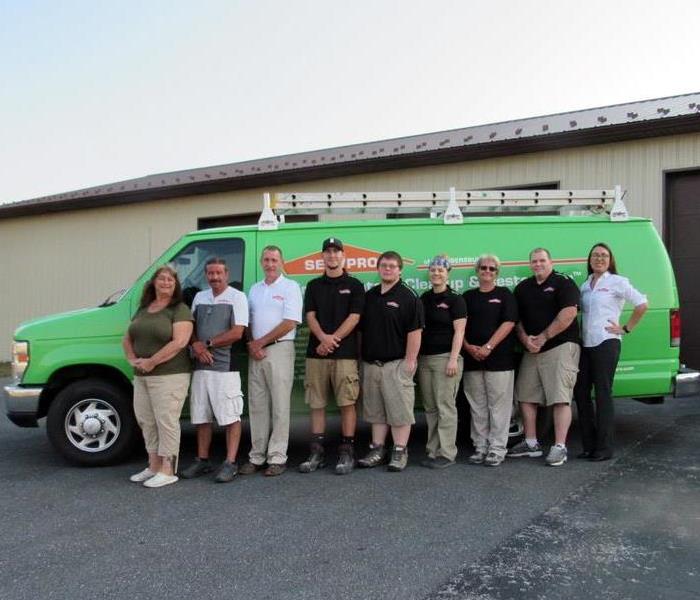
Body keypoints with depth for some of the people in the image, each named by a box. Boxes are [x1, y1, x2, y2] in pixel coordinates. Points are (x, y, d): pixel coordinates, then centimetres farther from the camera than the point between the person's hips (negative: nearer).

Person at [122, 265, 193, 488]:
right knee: (146, 421, 13)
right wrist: (132, 359, 2)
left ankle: (167, 471, 4)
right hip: (141, 377, 8)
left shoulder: (180, 310, -7)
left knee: (166, 421, -4)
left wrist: (151, 362, -17)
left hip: (169, 376, -8)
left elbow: (179, 342, -18)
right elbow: (127, 339, 21)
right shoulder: (143, 309, 15)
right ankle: (153, 466, 26)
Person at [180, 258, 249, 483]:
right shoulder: (199, 297, 15)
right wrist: (196, 345, -5)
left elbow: (237, 333, -12)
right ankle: (202, 460, 23)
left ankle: (230, 463, 3)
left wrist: (207, 344, -11)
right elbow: (190, 327, 16)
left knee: (230, 417, -3)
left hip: (225, 366, -6)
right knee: (201, 416, 12)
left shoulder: (237, 297, -3)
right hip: (200, 365, 6)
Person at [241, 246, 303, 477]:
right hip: (256, 353, 6)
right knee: (257, 405, 8)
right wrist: (251, 344, -2)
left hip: (279, 350, -6)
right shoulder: (254, 289, 17)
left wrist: (260, 342, -9)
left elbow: (290, 323, -11)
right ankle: (257, 456, 15)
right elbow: (246, 322, 17)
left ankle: (277, 458, 2)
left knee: (279, 405, -3)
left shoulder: (290, 287, -1)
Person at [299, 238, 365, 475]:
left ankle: (346, 452, 4)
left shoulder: (354, 285, 5)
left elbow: (354, 318, -4)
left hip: (345, 354, -3)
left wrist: (333, 340, -12)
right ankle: (317, 452, 12)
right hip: (316, 353, 3)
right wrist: (323, 338, -14)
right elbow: (310, 316, 5)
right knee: (317, 404, 5)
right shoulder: (313, 286, 14)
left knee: (347, 403, -3)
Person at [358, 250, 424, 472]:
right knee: (375, 410, 12)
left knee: (400, 409, -2)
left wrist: (410, 360, -15)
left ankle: (400, 451, 8)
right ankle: (377, 450, 21)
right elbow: (361, 329, 17)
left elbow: (415, 331, -10)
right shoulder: (369, 296, 13)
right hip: (370, 363, 6)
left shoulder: (408, 297, -5)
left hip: (396, 363, -6)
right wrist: (362, 356, 11)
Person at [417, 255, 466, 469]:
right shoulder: (424, 298, 14)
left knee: (445, 406, -4)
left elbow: (459, 331, -8)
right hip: (425, 358, 6)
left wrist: (453, 359, -16)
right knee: (430, 408, 8)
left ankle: (447, 453, 2)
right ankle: (433, 451, 14)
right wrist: (416, 356, 11)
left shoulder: (455, 299, -2)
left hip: (445, 357, -6)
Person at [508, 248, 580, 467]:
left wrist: (543, 337, -15)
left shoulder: (563, 283, -2)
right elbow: (516, 318, 15)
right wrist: (525, 339, -4)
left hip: (560, 347, -7)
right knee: (525, 396, 8)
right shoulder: (522, 288, 16)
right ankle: (531, 443, 18)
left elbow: (569, 314, -14)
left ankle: (559, 447, -6)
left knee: (560, 399, -10)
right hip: (531, 350, 7)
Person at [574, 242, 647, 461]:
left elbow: (642, 305, -7)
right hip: (585, 344, 7)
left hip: (606, 344, -6)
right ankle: (589, 445, 17)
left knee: (602, 393, -4)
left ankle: (604, 448, 4)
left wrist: (626, 328, -7)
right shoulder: (585, 285, 15)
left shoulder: (617, 282, -2)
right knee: (580, 391, 7)